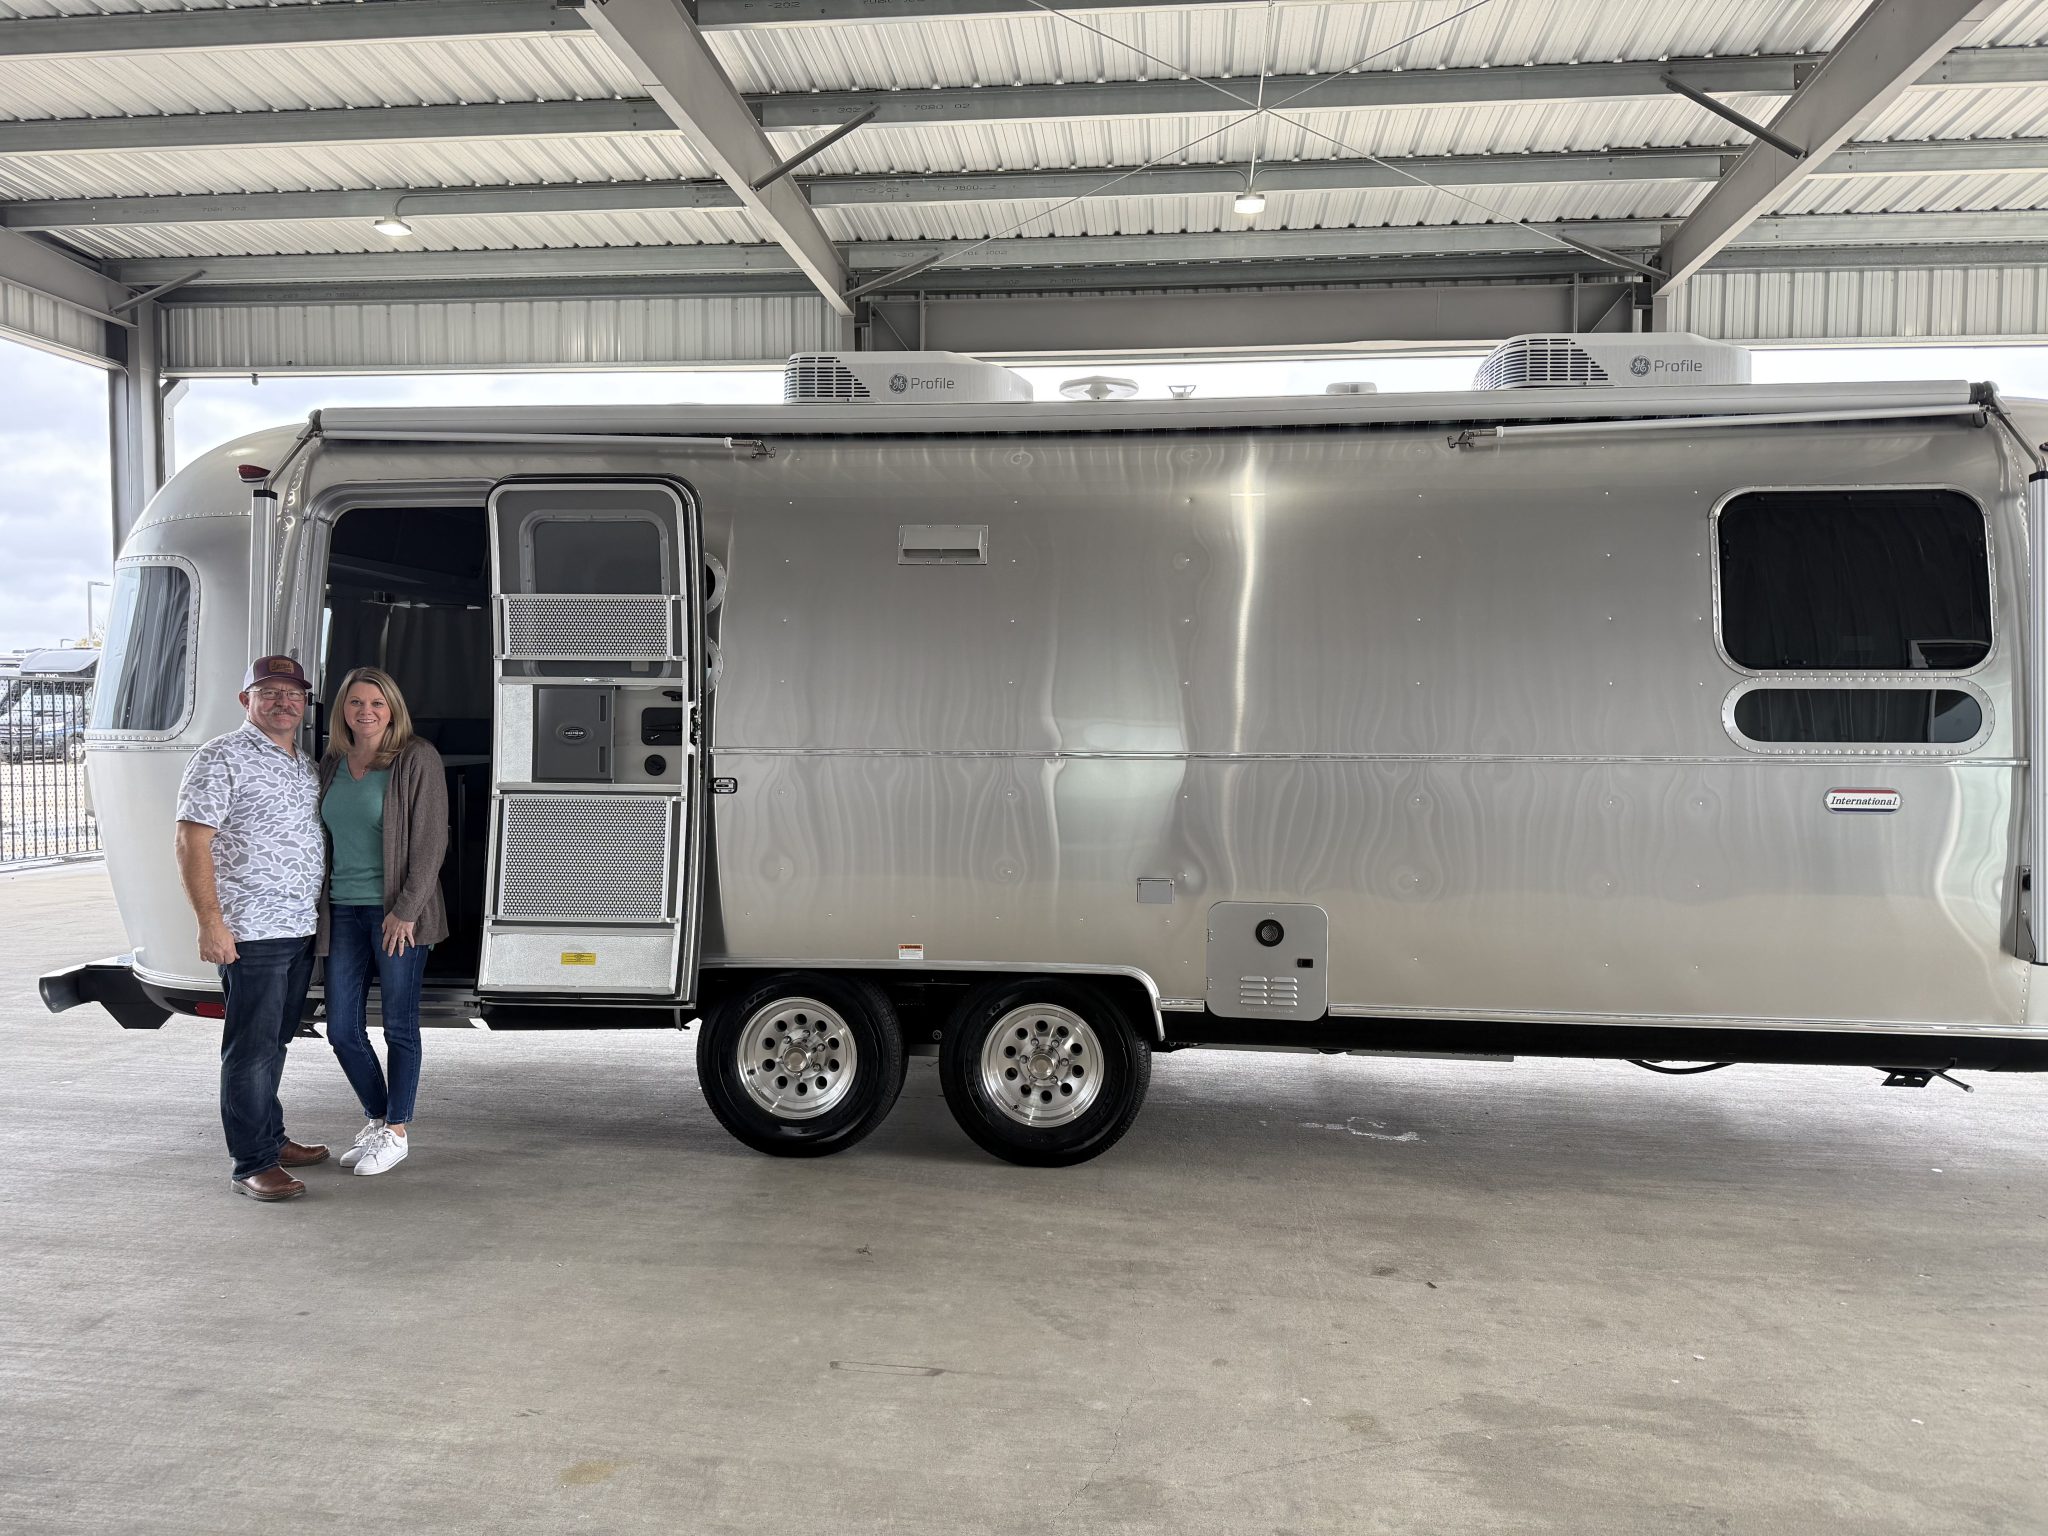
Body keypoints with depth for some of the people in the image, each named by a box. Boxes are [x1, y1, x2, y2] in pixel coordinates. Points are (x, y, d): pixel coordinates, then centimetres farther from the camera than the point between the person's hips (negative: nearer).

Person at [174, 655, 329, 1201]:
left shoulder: (304, 764, 17)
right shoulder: (222, 759, -8)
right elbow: (192, 843, -13)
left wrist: (321, 912, 21)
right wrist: (211, 922, -19)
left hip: (301, 930, 8)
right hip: (251, 932, -8)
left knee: (275, 1041, 17)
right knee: (252, 1047, -4)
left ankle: (271, 1137, 28)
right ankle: (254, 1164, 1)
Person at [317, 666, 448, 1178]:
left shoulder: (417, 759, -7)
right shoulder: (331, 765, 10)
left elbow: (430, 840, -11)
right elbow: (322, 837, 16)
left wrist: (406, 909, -15)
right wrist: (317, 909, 10)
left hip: (396, 913, -6)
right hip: (343, 910, 6)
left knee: (399, 1025, 3)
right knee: (342, 1029, 9)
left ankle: (397, 1131, 16)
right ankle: (378, 1119, 27)